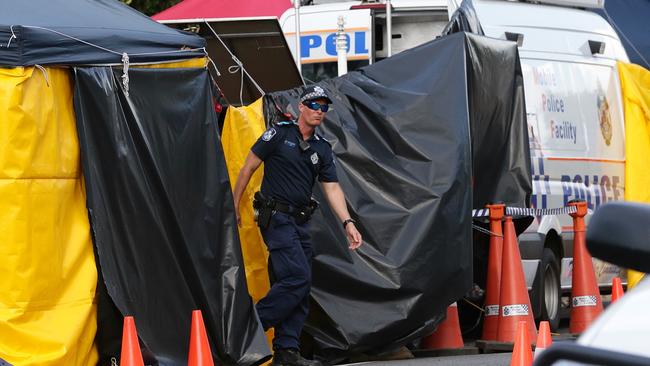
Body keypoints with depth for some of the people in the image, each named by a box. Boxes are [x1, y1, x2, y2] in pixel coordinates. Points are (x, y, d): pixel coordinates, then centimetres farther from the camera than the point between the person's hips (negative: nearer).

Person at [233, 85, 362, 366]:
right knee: (297, 278, -19)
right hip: (276, 217, -7)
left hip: (300, 221, 7)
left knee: (300, 289, 4)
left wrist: (348, 222, -6)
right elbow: (249, 167, -2)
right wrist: (234, 205, -3)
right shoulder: (279, 134, -5)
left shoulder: (322, 149, 11)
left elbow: (332, 188, 7)